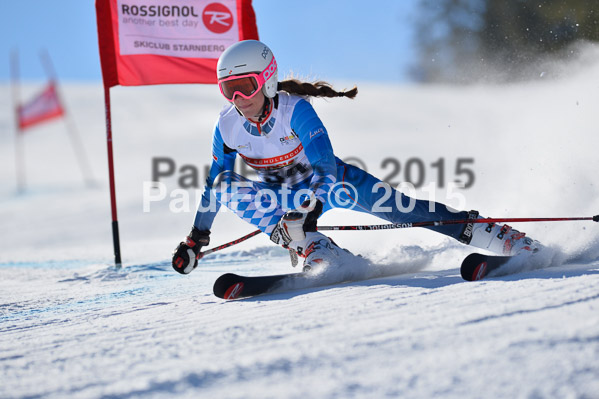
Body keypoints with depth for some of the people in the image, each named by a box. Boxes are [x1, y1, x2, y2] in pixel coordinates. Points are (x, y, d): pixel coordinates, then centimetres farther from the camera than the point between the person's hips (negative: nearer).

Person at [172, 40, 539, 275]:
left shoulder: (295, 109, -29)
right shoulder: (227, 127, -17)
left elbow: (326, 165, -37)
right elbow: (212, 185, -4)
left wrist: (311, 208, -52)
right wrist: (195, 241, -4)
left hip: (326, 181, -3)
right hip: (283, 194, 3)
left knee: (396, 205, -18)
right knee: (227, 187, -26)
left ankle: (502, 239, -11)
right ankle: (318, 252, -30)